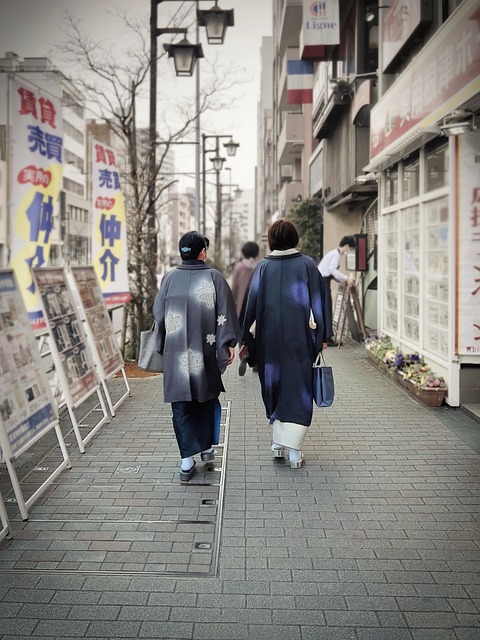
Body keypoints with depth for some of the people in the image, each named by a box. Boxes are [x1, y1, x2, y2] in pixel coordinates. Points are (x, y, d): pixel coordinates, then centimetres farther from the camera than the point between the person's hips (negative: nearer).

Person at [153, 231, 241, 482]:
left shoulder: (169, 278, 1)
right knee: (207, 398, 19)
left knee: (181, 405, 5)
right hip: (205, 351, -1)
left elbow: (158, 314, 7)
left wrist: (162, 347, 17)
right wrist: (229, 343, 0)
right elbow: (225, 314, -7)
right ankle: (207, 447, 30)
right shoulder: (213, 277, -5)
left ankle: (187, 460, 4)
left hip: (175, 354, 1)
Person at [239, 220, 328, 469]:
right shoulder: (307, 264, -3)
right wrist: (322, 335, 5)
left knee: (273, 387, 16)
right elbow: (319, 301, -2)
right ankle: (293, 449, 0)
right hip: (299, 339, -1)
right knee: (298, 389, 5)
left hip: (269, 339, 1)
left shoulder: (262, 267, -1)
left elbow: (251, 303, 0)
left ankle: (278, 442, 23)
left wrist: (246, 340, 7)